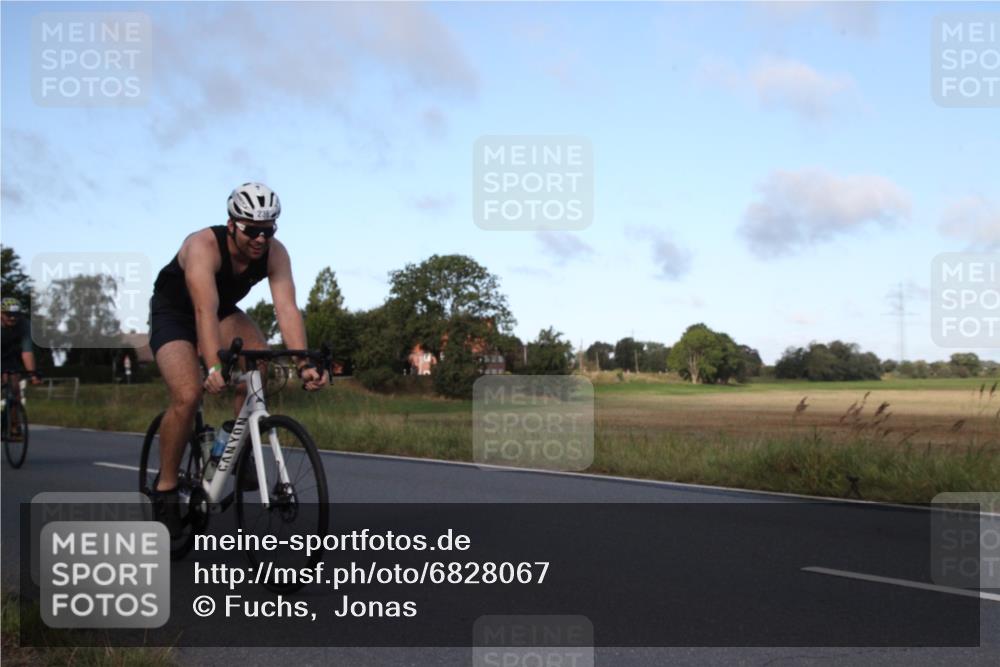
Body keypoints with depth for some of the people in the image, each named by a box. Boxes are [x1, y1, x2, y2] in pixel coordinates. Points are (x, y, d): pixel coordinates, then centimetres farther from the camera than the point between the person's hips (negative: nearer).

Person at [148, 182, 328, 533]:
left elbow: (287, 308, -33)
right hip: (174, 313, -5)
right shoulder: (203, 246, -35)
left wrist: (304, 364, -46)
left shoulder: (275, 254, -22)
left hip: (224, 311, 5)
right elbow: (205, 311, -47)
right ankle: (165, 487, -6)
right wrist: (214, 367, -60)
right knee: (188, 396, -24)